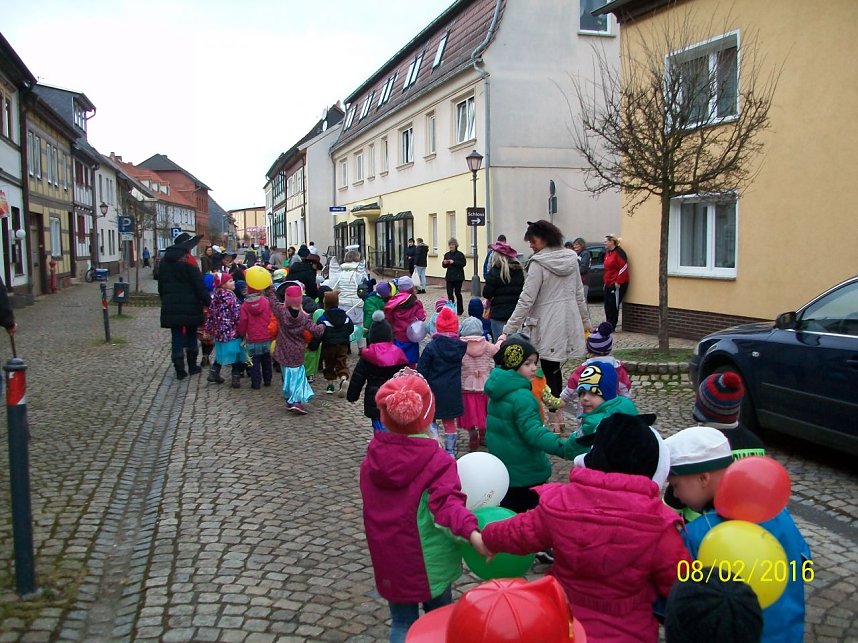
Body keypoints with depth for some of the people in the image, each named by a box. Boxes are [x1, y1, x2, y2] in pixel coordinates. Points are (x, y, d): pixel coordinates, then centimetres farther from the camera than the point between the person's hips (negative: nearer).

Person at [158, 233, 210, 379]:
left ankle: (180, 370, 3)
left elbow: (161, 284, 16)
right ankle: (192, 367, 17)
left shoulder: (165, 261, 10)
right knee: (191, 335, 11)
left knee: (176, 337, 5)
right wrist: (208, 301, -11)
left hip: (171, 306, 4)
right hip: (189, 305, -4)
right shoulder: (188, 260, -10)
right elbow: (199, 284, -14)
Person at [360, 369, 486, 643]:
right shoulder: (436, 461, -19)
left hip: (390, 560, 3)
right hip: (429, 559, -3)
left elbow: (376, 505, 8)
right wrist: (471, 532, -48)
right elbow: (447, 502, -34)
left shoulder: (371, 459, -5)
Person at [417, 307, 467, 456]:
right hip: (453, 392, 3)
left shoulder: (431, 346, -13)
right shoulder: (460, 346, -6)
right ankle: (450, 451, 19)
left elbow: (422, 371, -9)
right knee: (450, 421, 14)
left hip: (434, 391, -3)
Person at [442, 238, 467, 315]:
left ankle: (460, 310, 14)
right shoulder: (447, 254, 10)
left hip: (458, 277, -5)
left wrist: (454, 262, -23)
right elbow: (445, 266, 16)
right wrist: (444, 263, -6)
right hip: (449, 276, 5)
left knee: (457, 293, 2)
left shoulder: (460, 254, -7)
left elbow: (463, 263, -17)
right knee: (449, 293, 1)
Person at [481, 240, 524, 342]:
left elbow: (487, 294, -10)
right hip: (516, 313, 6)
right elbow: (522, 291, 10)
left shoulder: (495, 271, -12)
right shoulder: (520, 270, 5)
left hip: (499, 314, -6)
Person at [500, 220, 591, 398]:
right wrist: (586, 321, 22)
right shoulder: (571, 259, 6)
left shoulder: (538, 263, -14)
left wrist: (508, 329, -13)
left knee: (549, 371, 4)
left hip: (547, 325, -6)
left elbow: (526, 300, -16)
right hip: (568, 322, 7)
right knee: (555, 368, 15)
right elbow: (579, 295, 12)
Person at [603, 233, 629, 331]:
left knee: (613, 305, -5)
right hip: (608, 284, 9)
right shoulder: (608, 253, 15)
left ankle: (612, 326, 1)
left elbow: (624, 267, -18)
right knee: (607, 305, 10)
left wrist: (618, 282, -18)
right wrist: (605, 281, 18)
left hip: (617, 284, -9)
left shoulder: (619, 252, -13)